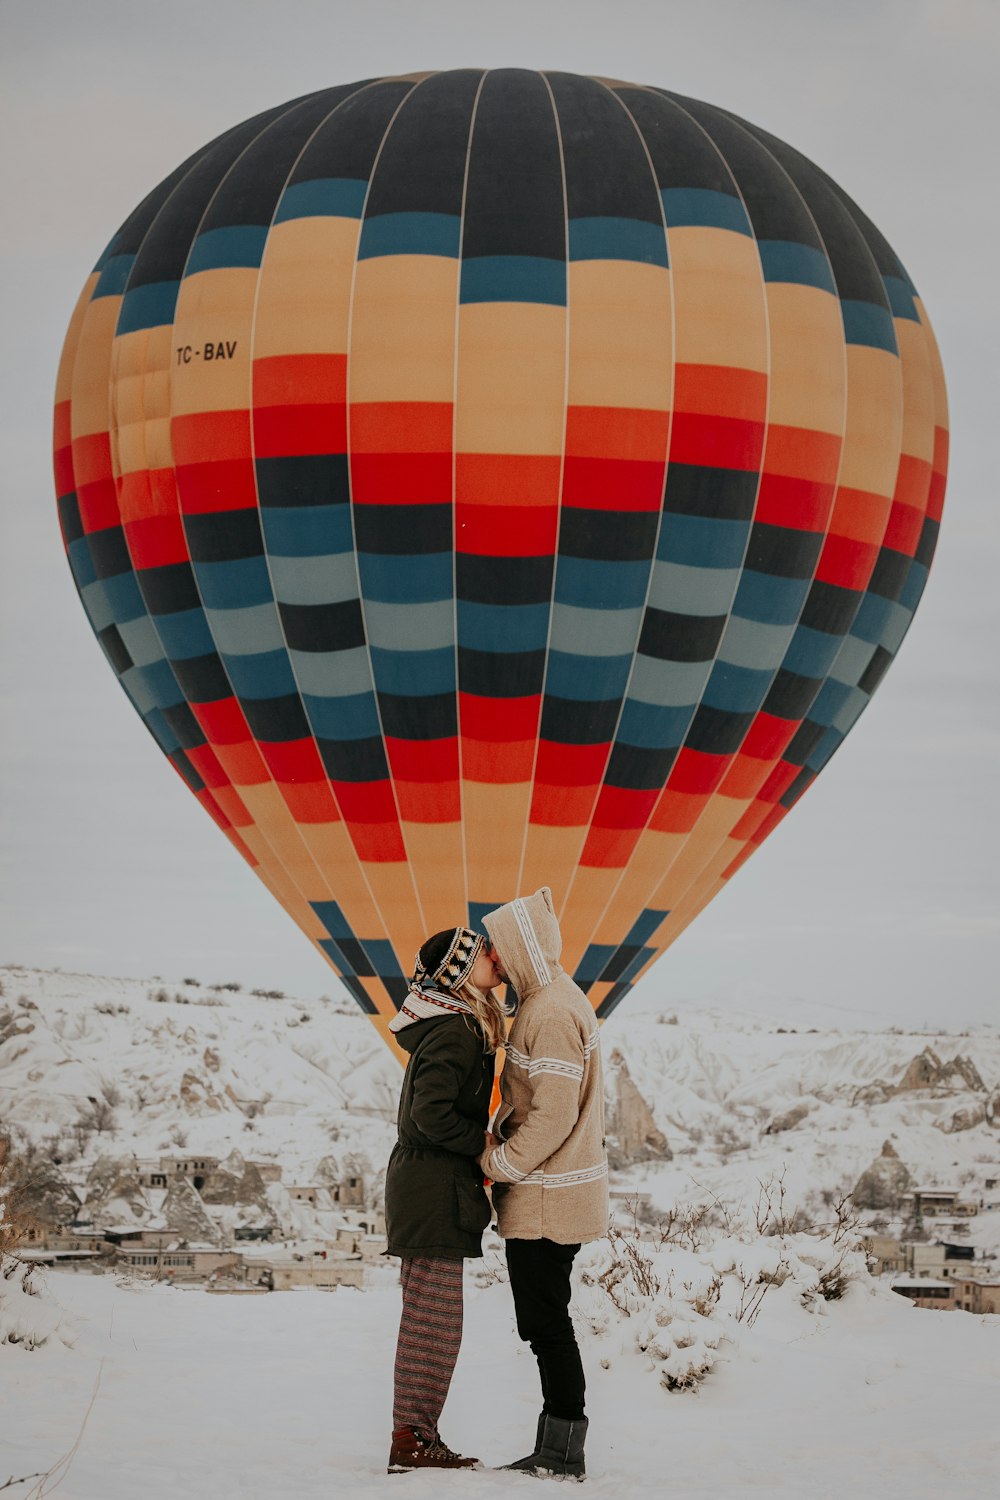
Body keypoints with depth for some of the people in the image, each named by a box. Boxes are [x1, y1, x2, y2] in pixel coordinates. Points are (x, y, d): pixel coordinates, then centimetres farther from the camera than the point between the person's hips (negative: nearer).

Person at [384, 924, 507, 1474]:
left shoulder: (454, 1025, 15)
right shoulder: (455, 1031, -17)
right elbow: (432, 1114, -25)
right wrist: (482, 1142, -12)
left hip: (425, 1186, 10)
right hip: (436, 1188, -10)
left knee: (428, 1320, 13)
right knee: (434, 1321, -5)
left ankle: (417, 1439, 19)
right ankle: (412, 1443, 0)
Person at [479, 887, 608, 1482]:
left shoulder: (551, 1013, -19)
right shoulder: (551, 999, 14)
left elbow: (554, 1114, -23)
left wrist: (500, 1163, -14)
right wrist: (505, 1151, 13)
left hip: (546, 1198, -10)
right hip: (554, 1192, 10)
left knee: (545, 1322, -4)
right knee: (544, 1322, 14)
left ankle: (563, 1452, 2)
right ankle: (558, 1451, 19)